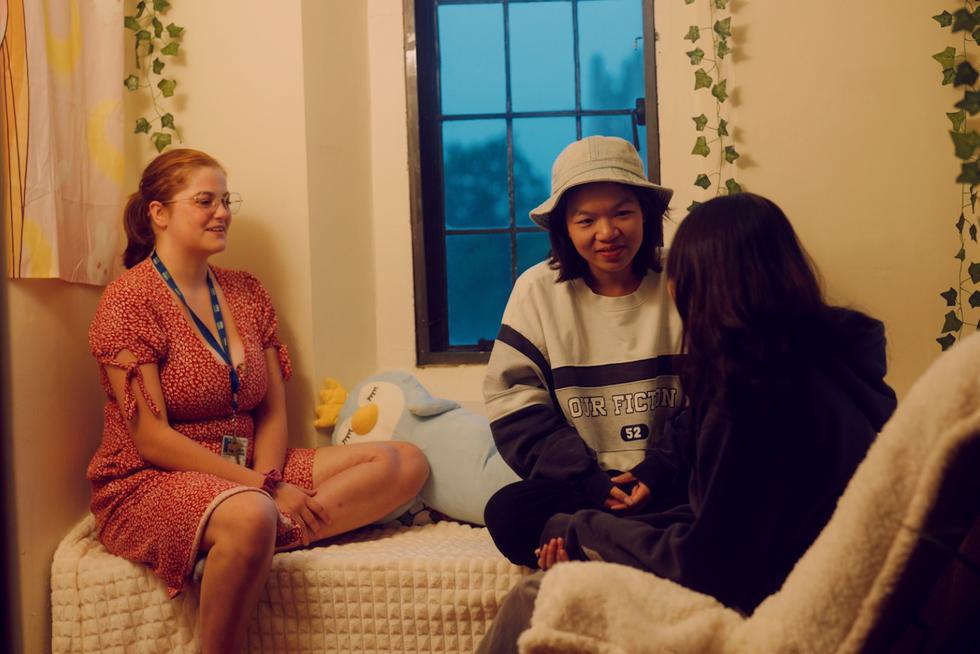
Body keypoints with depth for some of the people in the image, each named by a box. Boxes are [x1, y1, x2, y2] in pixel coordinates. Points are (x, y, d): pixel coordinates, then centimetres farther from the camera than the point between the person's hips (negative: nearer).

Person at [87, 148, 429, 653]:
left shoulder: (246, 292, 11)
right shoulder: (129, 299, -8)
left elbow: (273, 410, 8)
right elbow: (152, 440, -15)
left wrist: (268, 480, -13)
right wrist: (261, 489, -19)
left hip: (249, 471, 7)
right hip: (151, 482, -6)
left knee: (406, 463, -10)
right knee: (249, 517, -41)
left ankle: (271, 528, -26)